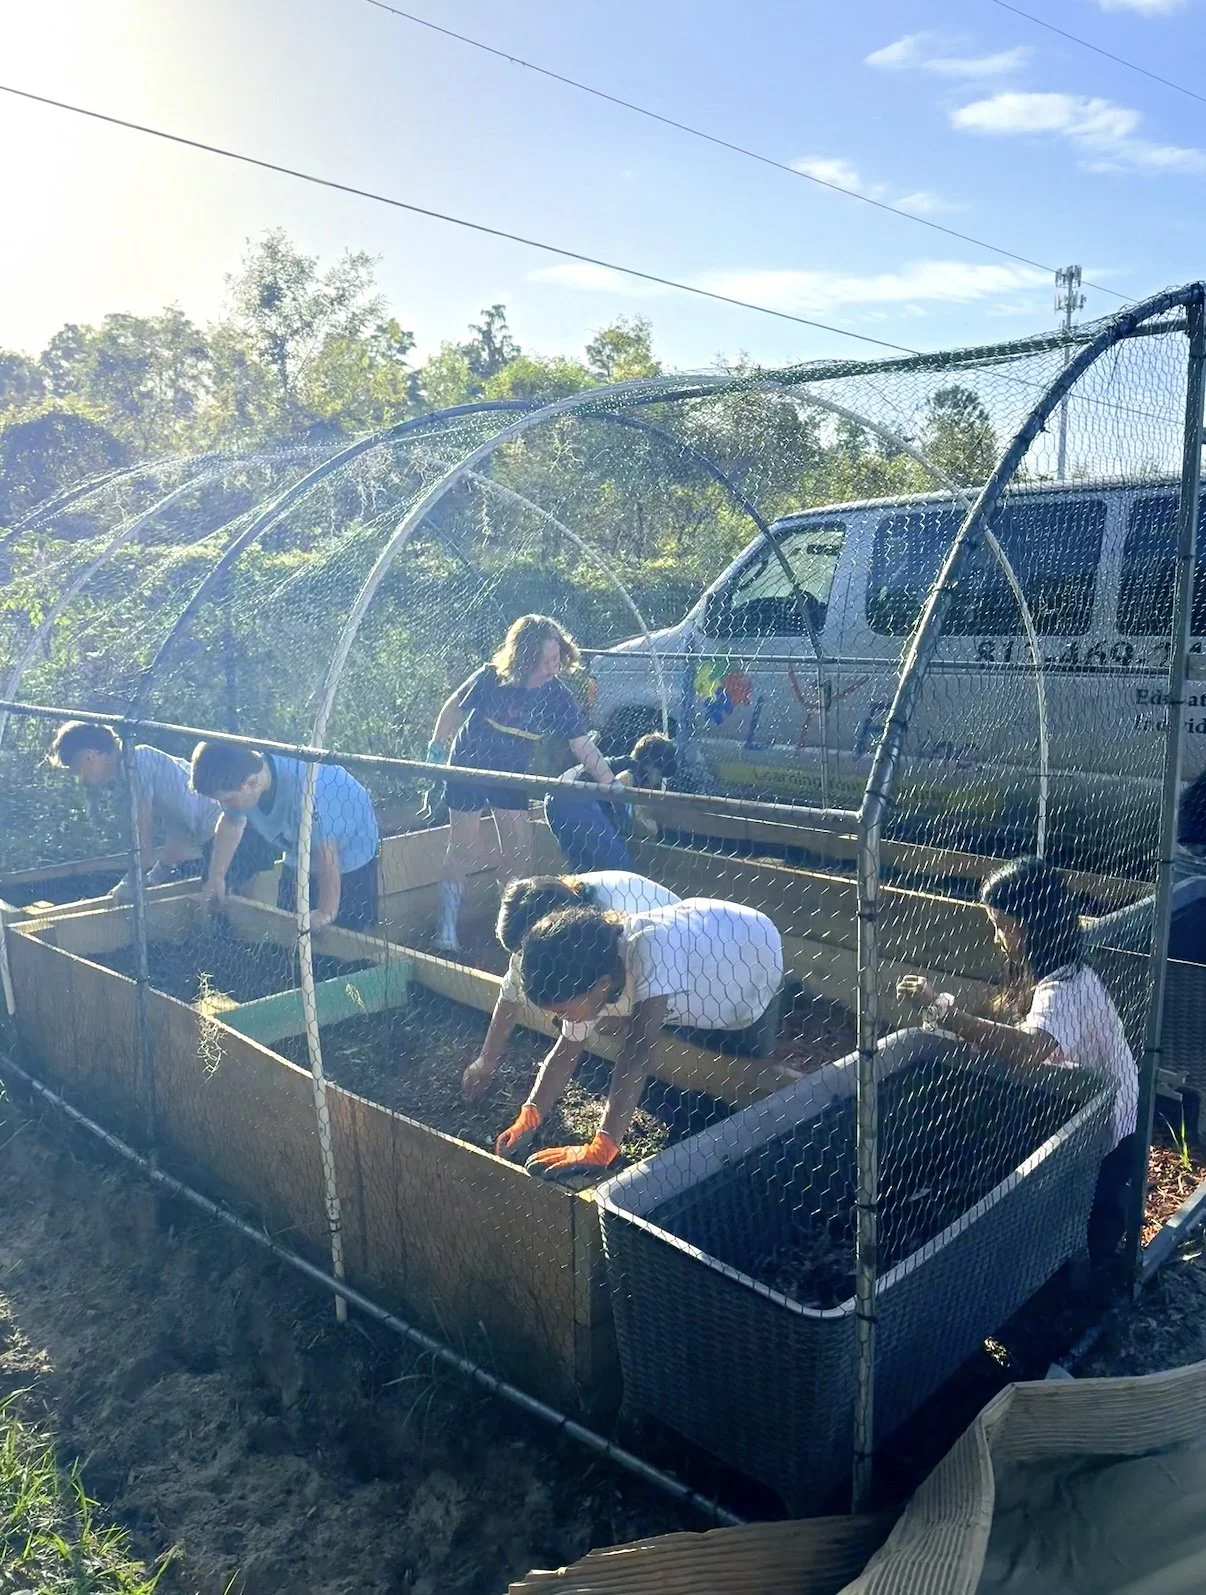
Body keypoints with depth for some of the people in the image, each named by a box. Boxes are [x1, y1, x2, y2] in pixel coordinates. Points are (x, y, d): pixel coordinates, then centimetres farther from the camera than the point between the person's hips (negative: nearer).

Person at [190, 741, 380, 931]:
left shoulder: (302, 789, -42)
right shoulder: (239, 776, -20)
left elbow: (326, 854, -35)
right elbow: (231, 824, 1)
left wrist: (327, 912, -28)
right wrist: (216, 876, 1)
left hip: (350, 851, -7)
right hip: (299, 857, 7)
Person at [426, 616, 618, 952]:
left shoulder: (559, 697, -15)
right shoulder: (491, 678, -23)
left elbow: (582, 745, -15)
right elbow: (454, 708, -8)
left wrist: (610, 782, -24)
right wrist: (436, 749, -2)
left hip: (511, 774, 3)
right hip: (467, 767, -3)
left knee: (519, 852, 4)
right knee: (463, 850, 1)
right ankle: (447, 930, 13)